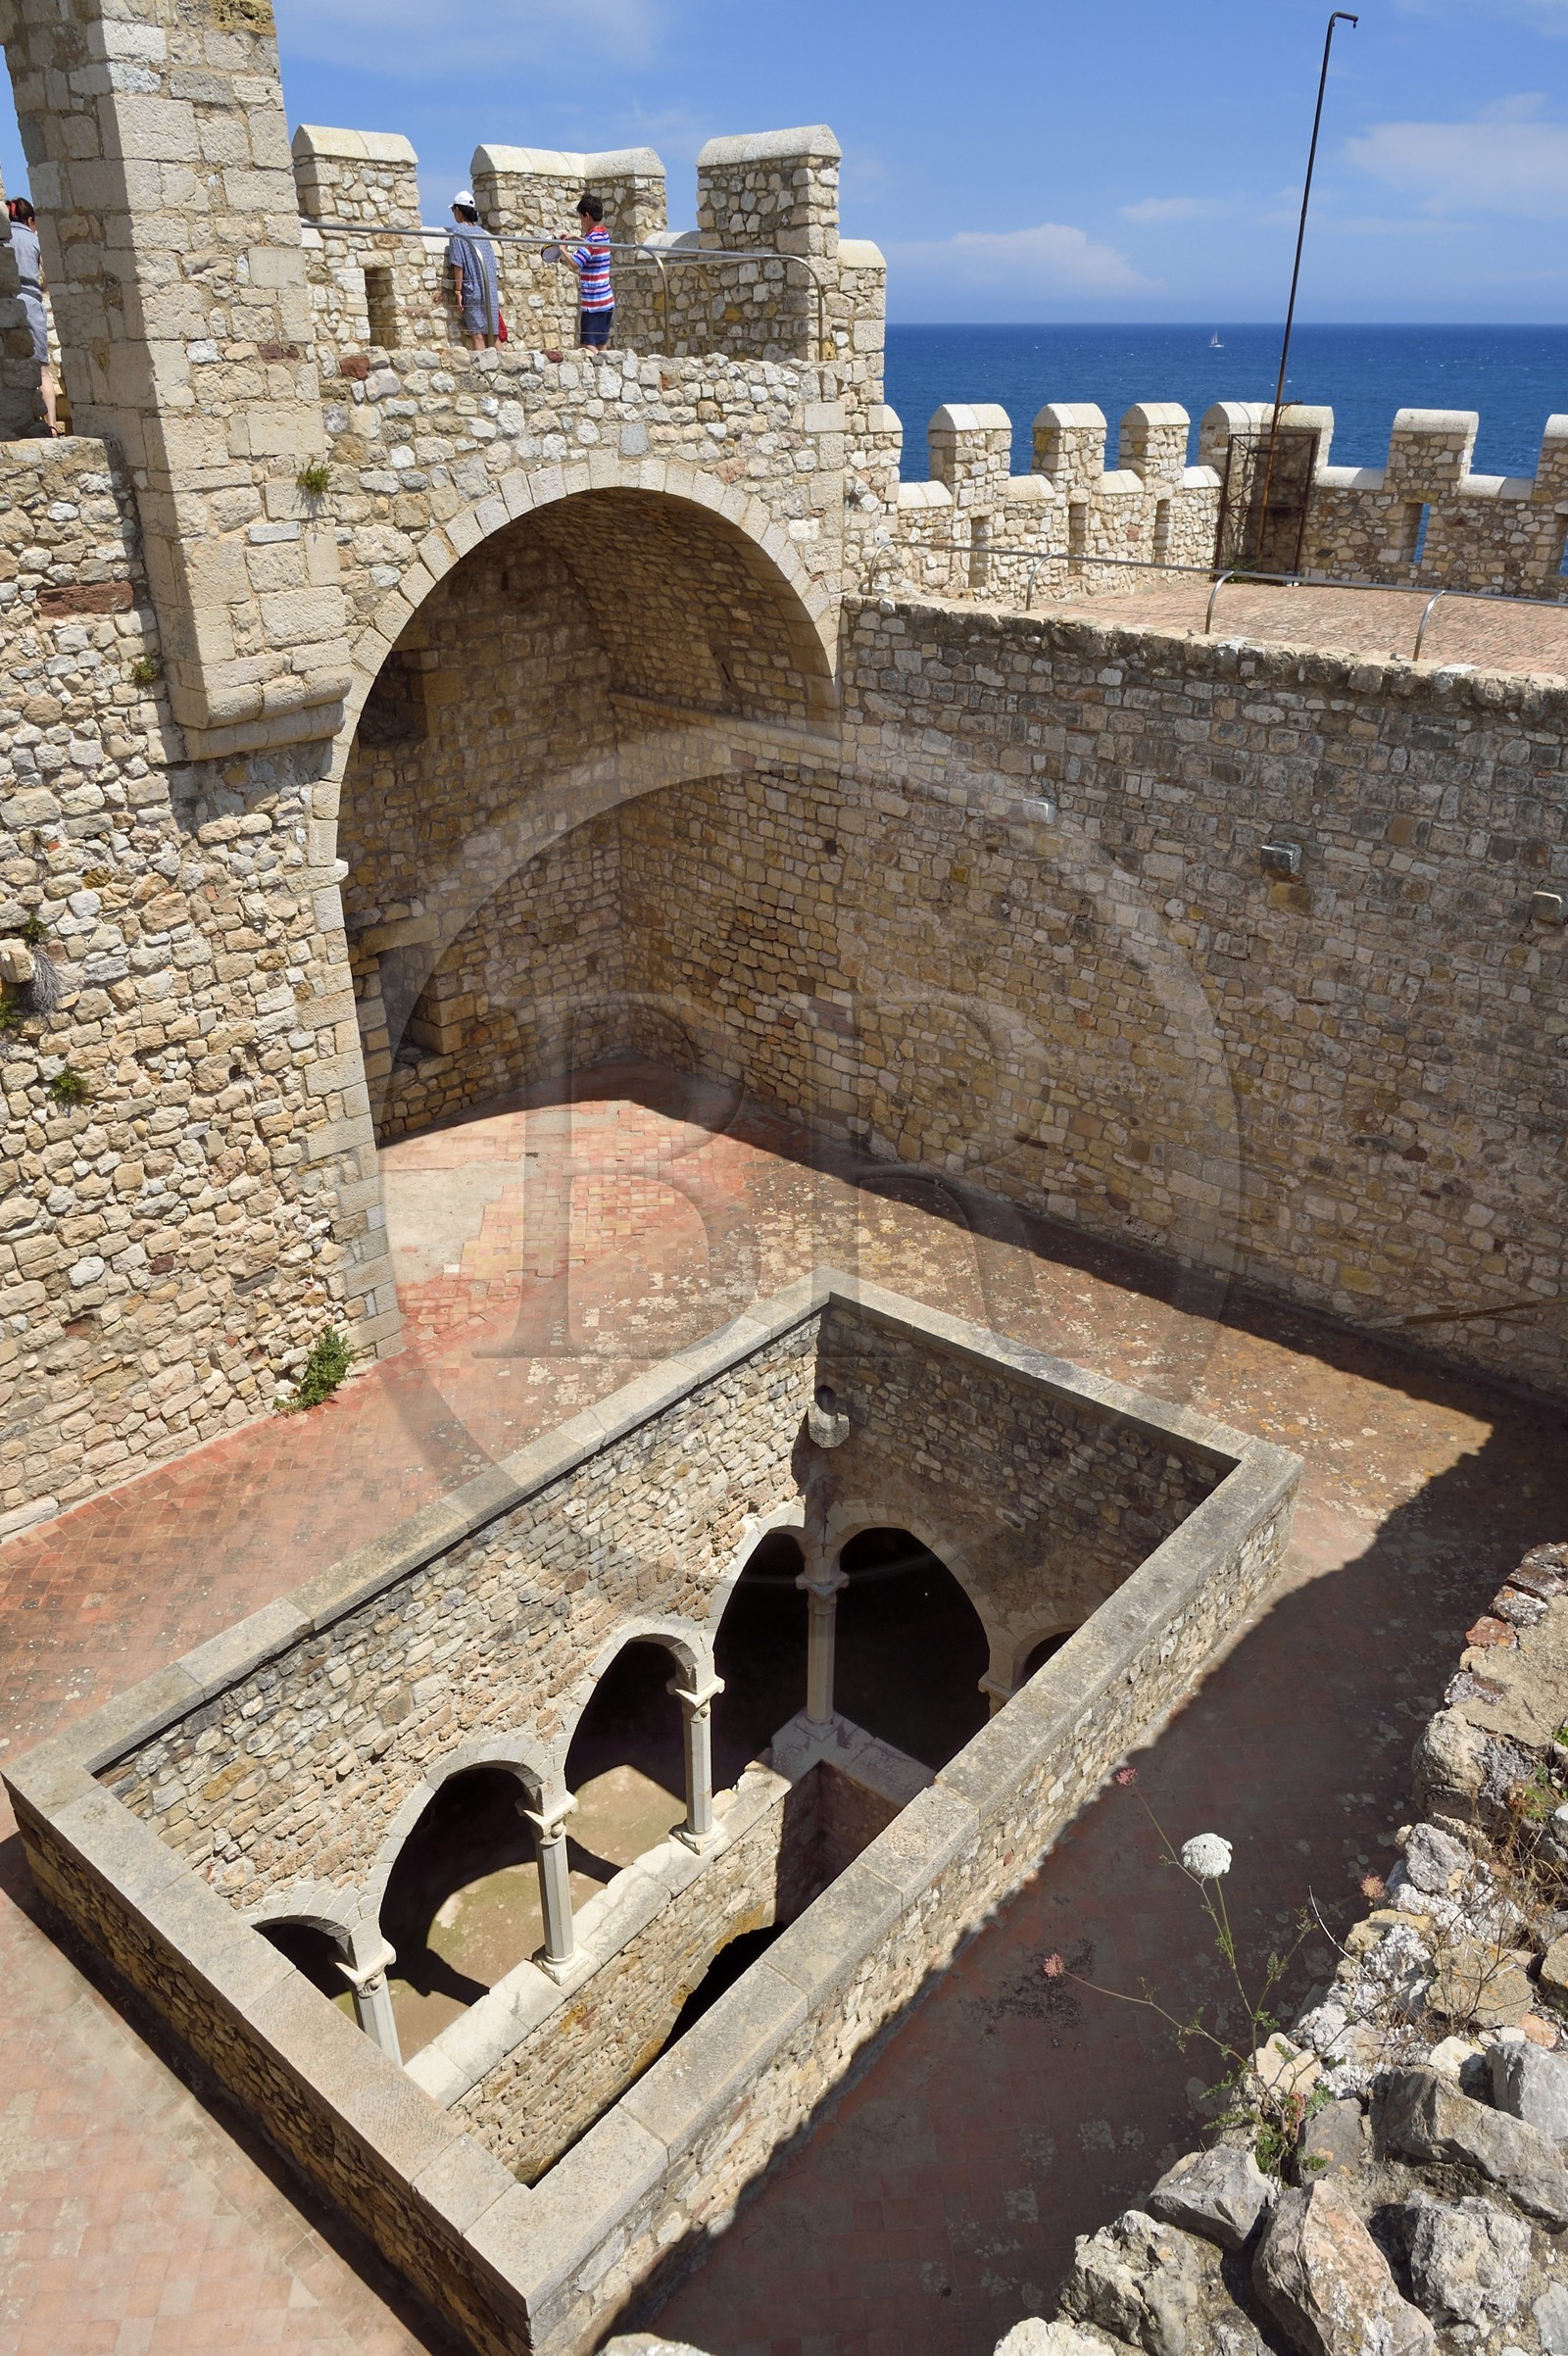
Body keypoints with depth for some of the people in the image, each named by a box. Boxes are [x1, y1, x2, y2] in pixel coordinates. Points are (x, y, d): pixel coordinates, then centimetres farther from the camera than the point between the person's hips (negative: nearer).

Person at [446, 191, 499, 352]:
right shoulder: (481, 232, 16)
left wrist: (458, 292, -6)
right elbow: (492, 264, 17)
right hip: (491, 292, 6)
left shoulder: (458, 231, -1)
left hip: (473, 291, -6)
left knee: (477, 335, -11)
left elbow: (458, 265, -8)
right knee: (492, 335, 6)